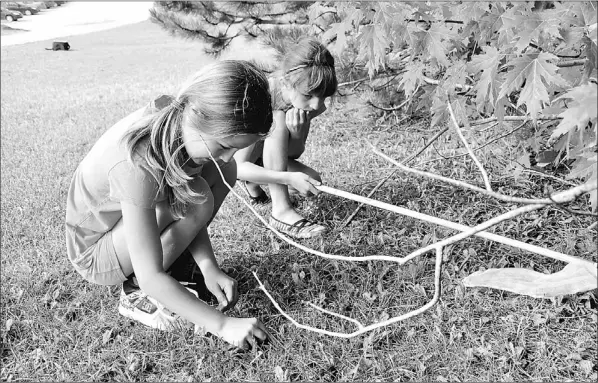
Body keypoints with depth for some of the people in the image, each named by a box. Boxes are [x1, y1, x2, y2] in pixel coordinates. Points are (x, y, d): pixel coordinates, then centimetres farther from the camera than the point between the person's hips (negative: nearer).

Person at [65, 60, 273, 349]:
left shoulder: (179, 123, -18)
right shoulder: (136, 165, -40)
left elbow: (196, 207, -7)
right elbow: (151, 277, -35)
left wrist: (208, 266, -19)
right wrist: (222, 325, -32)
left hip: (128, 220, 7)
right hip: (95, 251, -7)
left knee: (222, 172, -7)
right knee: (197, 199, -29)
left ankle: (177, 260, 3)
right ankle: (136, 294, -7)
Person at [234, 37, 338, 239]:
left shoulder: (313, 103, -18)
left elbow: (293, 153, -12)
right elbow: (236, 167, -38)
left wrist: (297, 133, -35)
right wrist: (290, 178, -47)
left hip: (261, 157, 6)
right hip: (225, 159, -6)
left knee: (313, 183, -15)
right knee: (278, 123, -34)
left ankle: (253, 181, 12)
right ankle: (282, 211, -29)